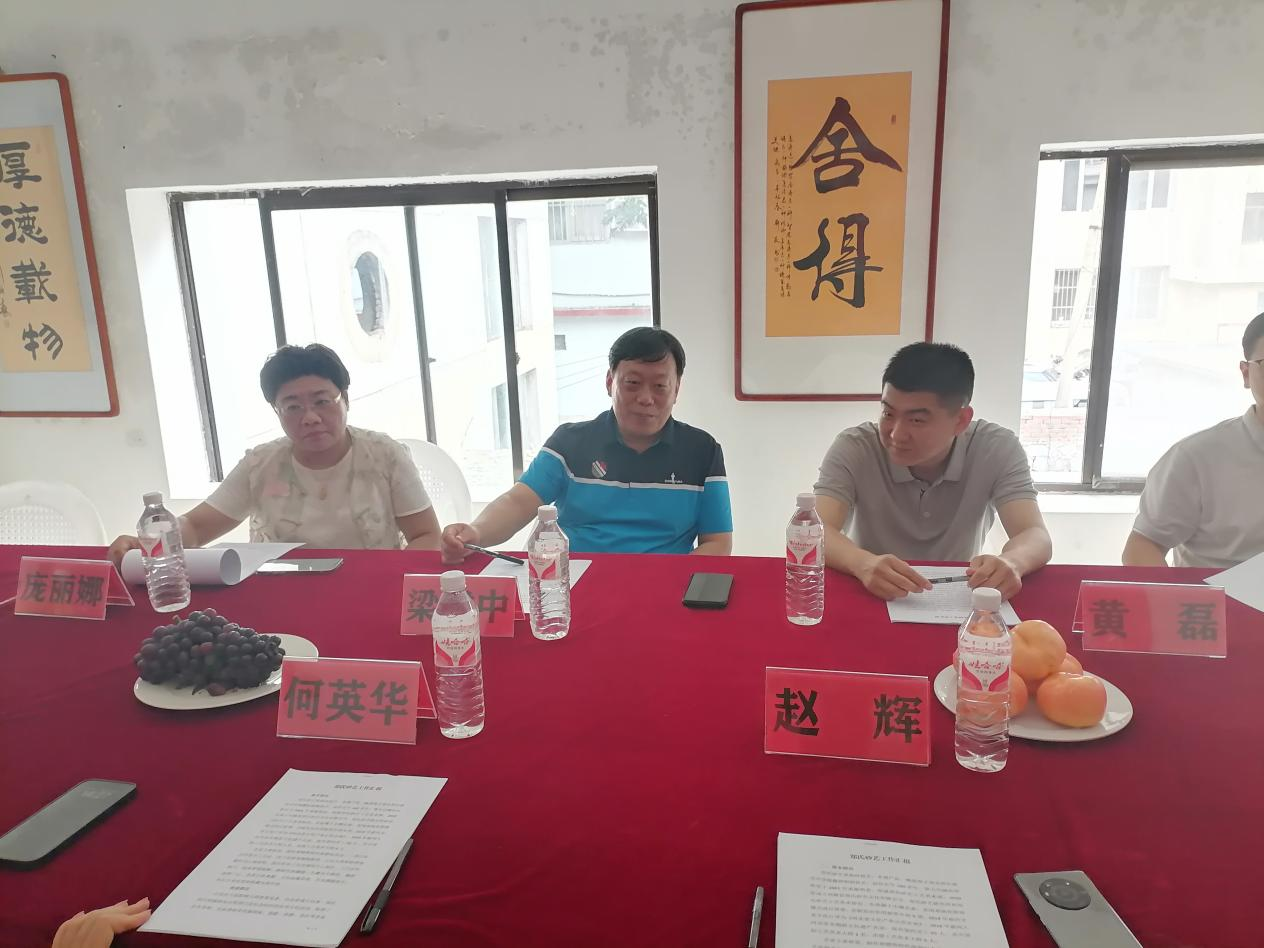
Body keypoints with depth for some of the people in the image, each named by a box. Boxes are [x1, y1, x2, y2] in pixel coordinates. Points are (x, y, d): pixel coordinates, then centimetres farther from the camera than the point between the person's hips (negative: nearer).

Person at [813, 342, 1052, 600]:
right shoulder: (854, 448, -15)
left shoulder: (998, 449, -11)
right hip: (870, 600, -1)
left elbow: (1037, 538, -20)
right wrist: (864, 563, -45)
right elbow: (816, 532, -26)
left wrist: (1010, 562, -42)